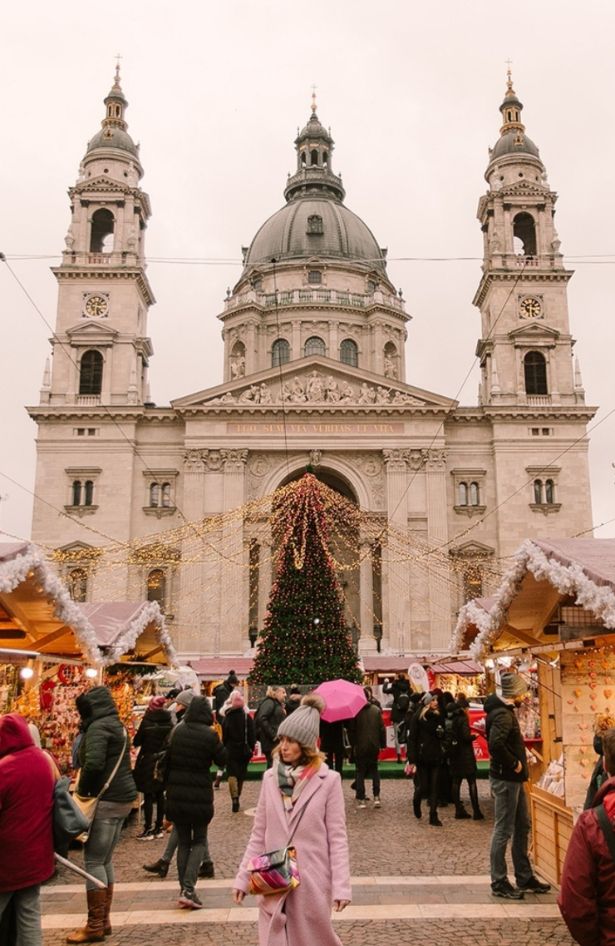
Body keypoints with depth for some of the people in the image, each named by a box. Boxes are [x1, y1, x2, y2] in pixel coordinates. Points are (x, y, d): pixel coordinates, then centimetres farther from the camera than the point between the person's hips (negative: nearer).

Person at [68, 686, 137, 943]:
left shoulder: (98, 727, -13)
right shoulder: (115, 725, 16)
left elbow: (93, 764, -26)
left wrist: (82, 790, -11)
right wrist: (87, 786, 11)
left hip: (106, 800, -10)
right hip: (122, 797, 10)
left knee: (93, 861, -2)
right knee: (104, 860, 15)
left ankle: (95, 926, 3)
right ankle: (104, 919, 21)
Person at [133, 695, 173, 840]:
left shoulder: (147, 721, -14)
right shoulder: (169, 722, -2)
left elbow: (136, 742, -7)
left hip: (148, 761, -4)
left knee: (148, 796, 3)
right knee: (160, 795, 13)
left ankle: (148, 830, 7)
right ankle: (159, 827, 19)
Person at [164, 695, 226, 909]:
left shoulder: (177, 731, -1)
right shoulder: (210, 735, -14)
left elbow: (167, 759, 5)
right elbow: (222, 761, -4)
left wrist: (168, 785, 14)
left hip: (176, 795, 3)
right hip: (200, 795, -3)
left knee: (183, 842, 15)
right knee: (199, 841, 10)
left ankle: (184, 890, 14)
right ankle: (189, 888, -4)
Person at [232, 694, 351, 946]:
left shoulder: (328, 780, -9)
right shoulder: (270, 777, 2)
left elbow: (337, 837, -7)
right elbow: (258, 835, 6)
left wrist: (341, 885, -12)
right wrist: (243, 877, 3)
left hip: (312, 881, -3)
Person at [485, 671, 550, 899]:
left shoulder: (504, 711, 11)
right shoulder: (502, 714, -21)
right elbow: (495, 744, -36)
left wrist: (518, 763, 10)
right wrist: (514, 763, -23)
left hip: (513, 779, 10)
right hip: (505, 779, -10)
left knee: (522, 827, 18)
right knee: (503, 830, 0)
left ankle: (525, 877, 30)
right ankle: (499, 883, 10)